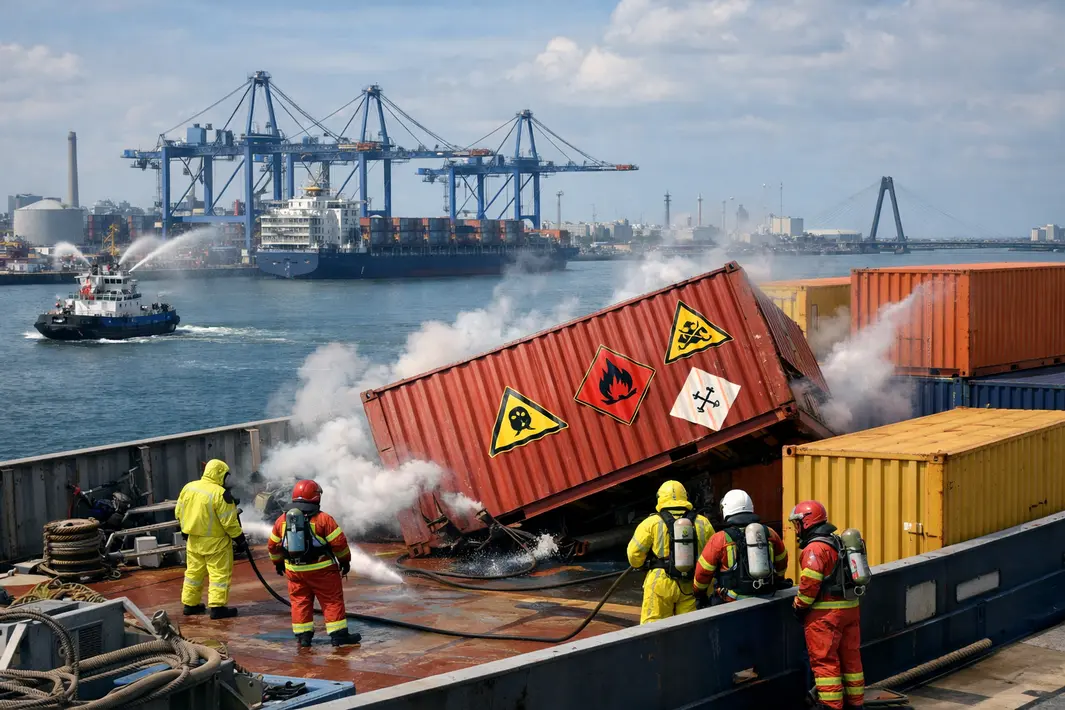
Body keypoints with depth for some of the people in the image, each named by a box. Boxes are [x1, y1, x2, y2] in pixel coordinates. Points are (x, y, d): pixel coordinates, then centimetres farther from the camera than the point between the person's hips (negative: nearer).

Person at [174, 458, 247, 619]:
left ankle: (190, 604, 26)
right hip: (215, 541, -7)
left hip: (194, 540, 7)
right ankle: (217, 607, -1)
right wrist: (240, 539, -7)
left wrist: (186, 530, 24)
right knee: (219, 573, 1)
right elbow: (229, 521, -18)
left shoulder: (188, 488, 2)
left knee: (194, 571, 18)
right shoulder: (220, 494, -20)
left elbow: (179, 512, 11)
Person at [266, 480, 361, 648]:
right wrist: (345, 560, 6)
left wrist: (278, 562, 30)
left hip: (294, 570, 4)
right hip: (321, 570, -4)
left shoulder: (282, 520, 4)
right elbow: (339, 542, -10)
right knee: (332, 600, 3)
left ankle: (303, 636, 11)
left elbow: (273, 545, 14)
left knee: (299, 601, 13)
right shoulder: (323, 519, -11)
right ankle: (339, 635, 3)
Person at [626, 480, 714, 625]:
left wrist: (638, 564, 22)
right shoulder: (702, 523, 7)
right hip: (692, 585, 3)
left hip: (661, 584, -3)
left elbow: (634, 553, -1)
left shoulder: (652, 523, -3)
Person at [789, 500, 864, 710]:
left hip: (825, 613, -9)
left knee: (824, 660, -3)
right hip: (850, 607, 9)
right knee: (850, 656, 15)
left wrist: (800, 607, -8)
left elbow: (810, 584, -21)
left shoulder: (815, 549, -15)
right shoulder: (838, 542, 14)